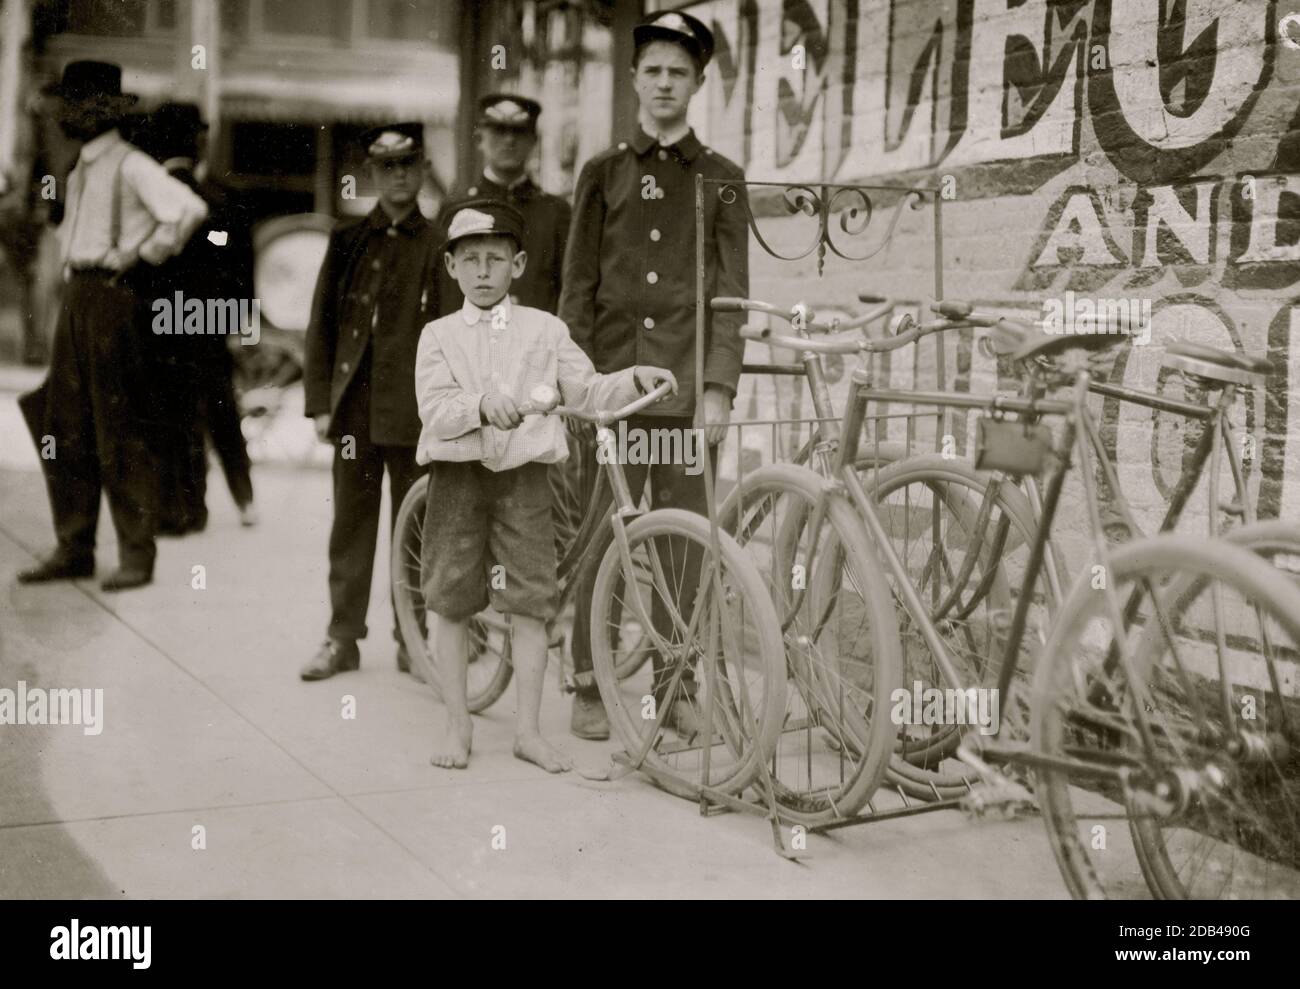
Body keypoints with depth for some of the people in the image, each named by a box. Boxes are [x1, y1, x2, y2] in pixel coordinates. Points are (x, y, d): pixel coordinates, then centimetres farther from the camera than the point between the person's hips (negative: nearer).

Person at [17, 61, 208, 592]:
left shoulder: (130, 165, -11)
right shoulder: (80, 169, 16)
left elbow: (189, 209, -26)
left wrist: (141, 255, -17)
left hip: (112, 298, -9)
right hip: (76, 296, 9)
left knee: (119, 433, -5)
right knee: (64, 429, 9)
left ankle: (136, 554, 3)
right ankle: (73, 548, 17)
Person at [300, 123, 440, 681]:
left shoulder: (437, 245, 4)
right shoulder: (348, 241, 9)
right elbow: (322, 326, 9)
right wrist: (320, 401, 2)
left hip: (414, 410, -2)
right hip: (356, 404, 2)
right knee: (351, 524, 7)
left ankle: (412, 638, 16)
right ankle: (342, 638, 16)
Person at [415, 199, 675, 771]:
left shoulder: (545, 330, 6)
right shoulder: (439, 335, 4)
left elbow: (588, 391, 2)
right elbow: (434, 409, -10)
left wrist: (634, 379, -16)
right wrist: (481, 405, -29)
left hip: (523, 475, 0)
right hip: (457, 474, 0)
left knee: (531, 602, -1)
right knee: (448, 603, 3)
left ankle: (527, 729, 11)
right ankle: (457, 726, 18)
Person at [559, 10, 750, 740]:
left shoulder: (721, 178, 9)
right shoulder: (603, 174, 12)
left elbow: (731, 292, 2)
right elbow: (579, 289, 8)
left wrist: (720, 388, -9)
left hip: (687, 390, 0)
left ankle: (676, 686, 13)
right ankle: (591, 688, 10)